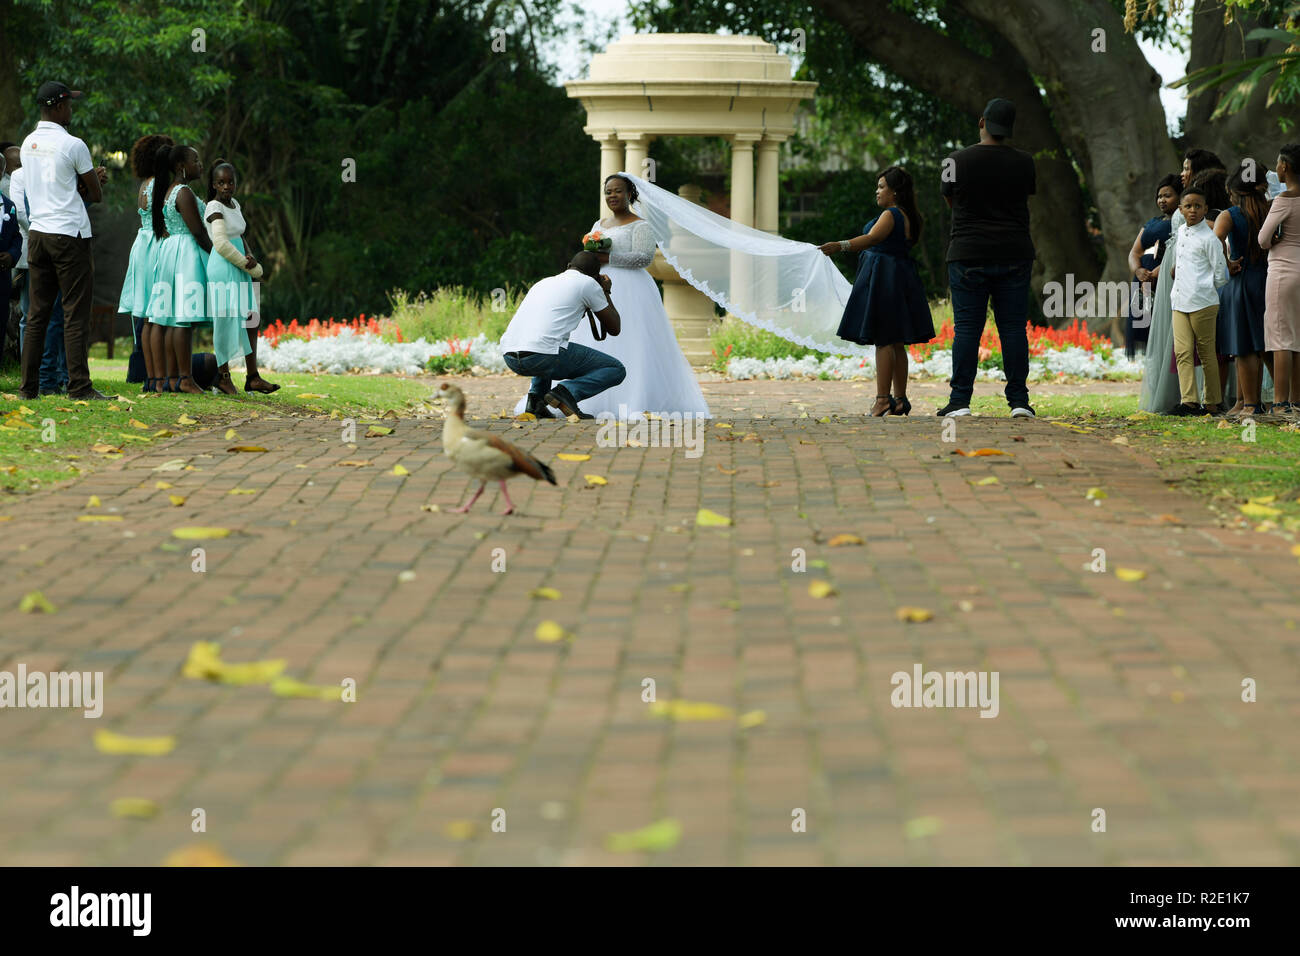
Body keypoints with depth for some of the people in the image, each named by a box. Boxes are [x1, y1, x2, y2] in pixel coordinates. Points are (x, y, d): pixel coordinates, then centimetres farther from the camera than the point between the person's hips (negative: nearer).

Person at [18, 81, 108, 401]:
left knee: (37, 313, 9)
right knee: (76, 314, -4)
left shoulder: (29, 143, 11)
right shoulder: (73, 145, -10)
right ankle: (79, 387, -6)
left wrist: (86, 180, 3)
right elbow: (97, 194, -4)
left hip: (37, 233, 7)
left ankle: (29, 386, 9)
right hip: (69, 235, -7)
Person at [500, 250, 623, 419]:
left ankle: (535, 399, 17)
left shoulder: (544, 283, 29)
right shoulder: (588, 283, 10)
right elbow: (614, 329, 17)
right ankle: (568, 392, -14)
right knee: (616, 370, 8)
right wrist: (606, 292, 33)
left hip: (510, 358, 7)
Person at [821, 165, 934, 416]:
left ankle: (883, 399, -16)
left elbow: (872, 238, -31)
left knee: (883, 341, -11)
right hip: (902, 279, 9)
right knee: (897, 343, 12)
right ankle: (900, 399, 15)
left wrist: (841, 246, -43)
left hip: (882, 280, -9)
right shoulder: (910, 217, 14)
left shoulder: (891, 215, -14)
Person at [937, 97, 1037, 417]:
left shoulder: (958, 161, -4)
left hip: (968, 255, -1)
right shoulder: (1024, 162, 1)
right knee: (1014, 328, 4)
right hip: (1014, 255, 1)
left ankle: (960, 400, -4)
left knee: (967, 328, 0)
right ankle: (1019, 400, 4)